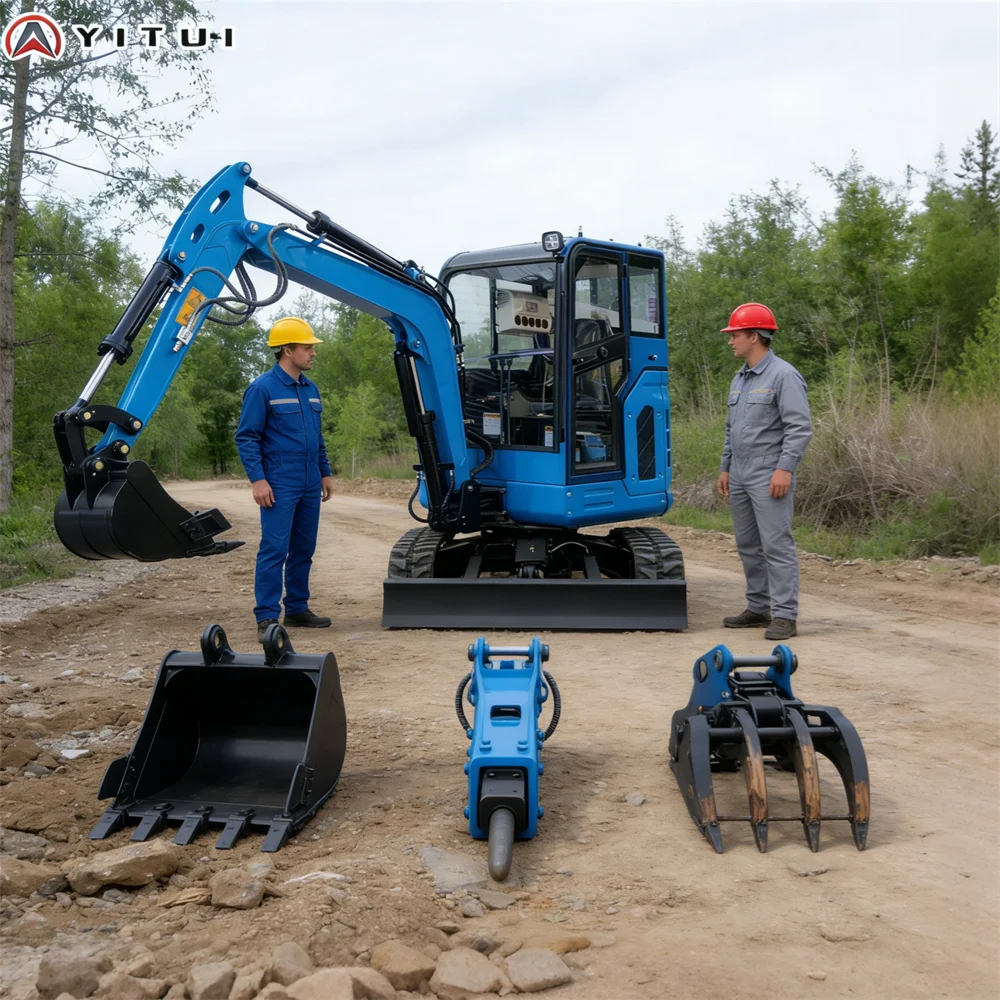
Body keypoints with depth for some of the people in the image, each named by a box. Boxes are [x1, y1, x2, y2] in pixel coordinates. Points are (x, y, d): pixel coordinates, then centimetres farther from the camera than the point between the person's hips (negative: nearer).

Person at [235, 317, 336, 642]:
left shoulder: (310, 390, 14)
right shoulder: (262, 388, -8)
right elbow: (246, 437, -10)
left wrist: (325, 473, 18)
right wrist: (257, 479, -17)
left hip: (309, 487, 7)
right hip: (279, 487, -7)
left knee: (303, 551, 12)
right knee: (274, 550, -8)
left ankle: (297, 609, 22)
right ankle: (267, 618, -4)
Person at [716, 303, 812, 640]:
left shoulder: (783, 376, -10)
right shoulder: (739, 379, 16)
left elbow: (800, 427, -16)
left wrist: (785, 468, -22)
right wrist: (725, 467, 19)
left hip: (768, 478, -9)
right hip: (739, 478, 9)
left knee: (776, 545, -8)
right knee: (748, 546, 12)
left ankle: (785, 616, -5)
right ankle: (758, 608, 22)